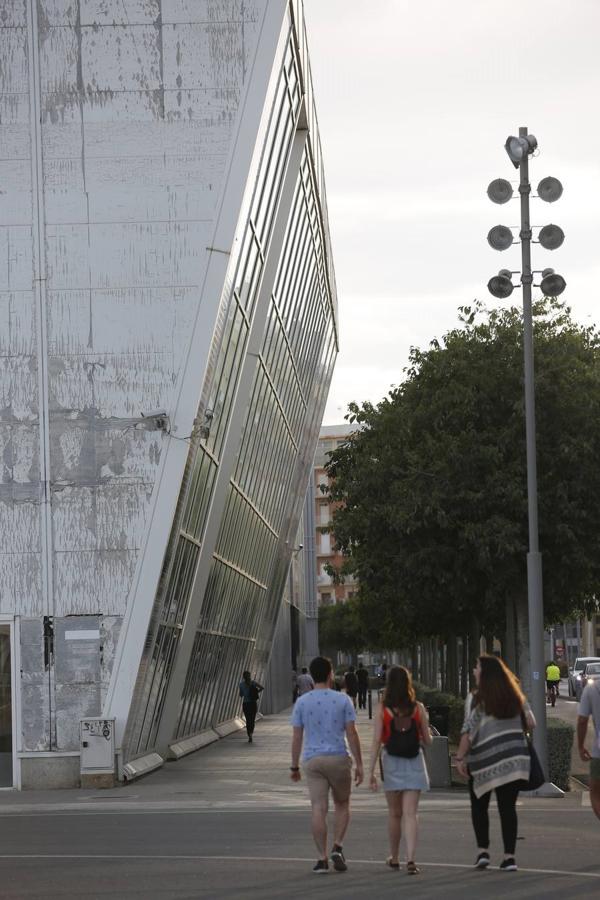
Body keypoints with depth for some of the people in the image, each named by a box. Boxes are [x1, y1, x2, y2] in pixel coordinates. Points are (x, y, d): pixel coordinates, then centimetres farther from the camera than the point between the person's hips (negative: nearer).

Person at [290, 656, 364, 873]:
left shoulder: (302, 702, 2)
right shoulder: (342, 700, -2)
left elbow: (296, 737, 2)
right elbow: (352, 734, -5)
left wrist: (294, 767, 10)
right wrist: (359, 764, -1)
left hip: (312, 761, 1)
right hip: (339, 758, -1)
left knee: (319, 809, -1)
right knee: (342, 804, 16)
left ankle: (322, 858, -4)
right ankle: (337, 848, 0)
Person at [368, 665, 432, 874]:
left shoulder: (382, 708, -6)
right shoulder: (418, 708, -3)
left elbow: (377, 741, -9)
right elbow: (427, 740, 2)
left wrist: (371, 771, -6)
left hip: (391, 762, 0)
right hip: (414, 763, 0)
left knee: (395, 813, 15)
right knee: (410, 813, -2)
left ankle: (394, 857, 28)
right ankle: (411, 859, -16)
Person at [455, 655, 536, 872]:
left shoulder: (479, 699, -9)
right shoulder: (515, 696, 6)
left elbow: (468, 731, -14)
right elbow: (531, 723, 7)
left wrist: (460, 758, -10)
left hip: (484, 760, -3)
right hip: (514, 760, 3)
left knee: (479, 806, 14)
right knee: (508, 807, 6)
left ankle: (483, 850, 4)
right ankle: (509, 856, 0)